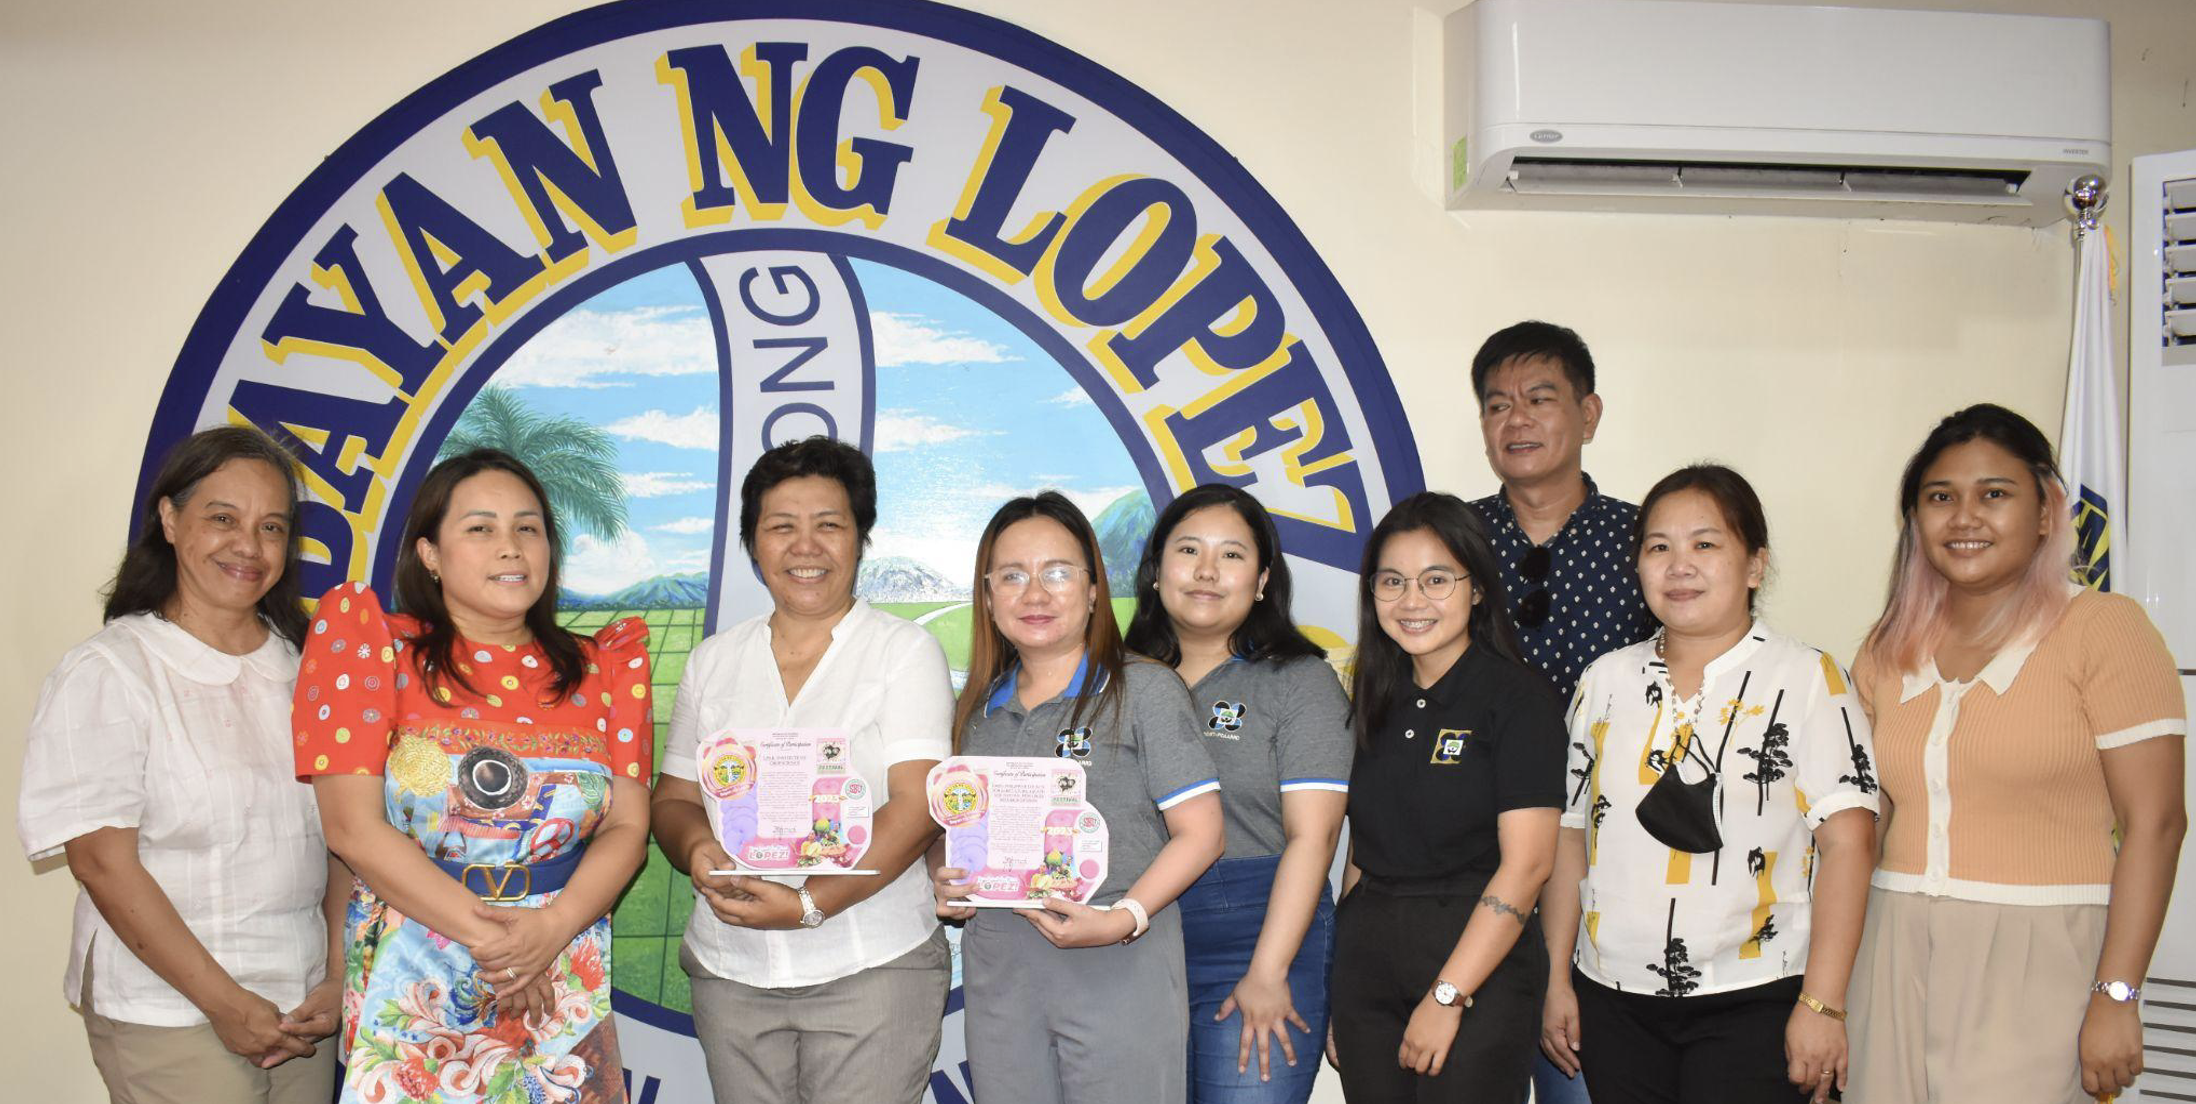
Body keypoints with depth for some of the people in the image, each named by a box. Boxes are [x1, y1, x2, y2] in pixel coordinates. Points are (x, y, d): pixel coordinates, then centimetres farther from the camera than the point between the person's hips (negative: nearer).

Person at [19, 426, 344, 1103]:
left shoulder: (304, 664, 6)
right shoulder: (106, 672, -8)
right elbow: (102, 862, -11)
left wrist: (339, 974, -4)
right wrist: (226, 1003, -13)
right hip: (171, 1016, -4)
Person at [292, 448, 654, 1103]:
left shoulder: (604, 667, 6)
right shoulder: (375, 644, -2)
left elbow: (627, 826, 0)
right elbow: (354, 829, -9)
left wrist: (551, 929, -17)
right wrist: (489, 937, -14)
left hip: (567, 992, 2)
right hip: (410, 993, -2)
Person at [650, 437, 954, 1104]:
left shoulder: (906, 650, -1)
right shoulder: (713, 661, 11)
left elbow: (917, 806, -11)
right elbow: (673, 799, 13)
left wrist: (809, 905, -22)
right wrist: (698, 848, -11)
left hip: (872, 968, -3)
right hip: (730, 969, 3)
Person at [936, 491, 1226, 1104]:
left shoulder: (1144, 691, -3)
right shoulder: (975, 711, 12)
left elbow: (1200, 832, -7)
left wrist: (1124, 918, -20)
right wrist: (945, 881, -1)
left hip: (1122, 975, -4)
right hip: (997, 981, 4)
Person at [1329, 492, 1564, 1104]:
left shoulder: (1518, 696, -8)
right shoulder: (1376, 699, 9)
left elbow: (1526, 862, -14)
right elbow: (1362, 852, 12)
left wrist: (1446, 996, -16)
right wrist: (1339, 991, 7)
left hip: (1480, 966, -5)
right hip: (1367, 957, 5)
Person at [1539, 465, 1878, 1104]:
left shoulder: (1808, 678, -3)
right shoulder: (1606, 680, 8)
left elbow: (1848, 840, -9)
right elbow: (1571, 834, 10)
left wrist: (1822, 1004, -14)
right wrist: (1557, 980, 7)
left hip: (1754, 1003, -3)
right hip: (1614, 998, 4)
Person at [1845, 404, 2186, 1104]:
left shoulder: (2102, 627, -4)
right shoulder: (1888, 648, 10)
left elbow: (2153, 822, -8)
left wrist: (2117, 997, -13)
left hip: (2036, 962, -4)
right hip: (1894, 956, 4)